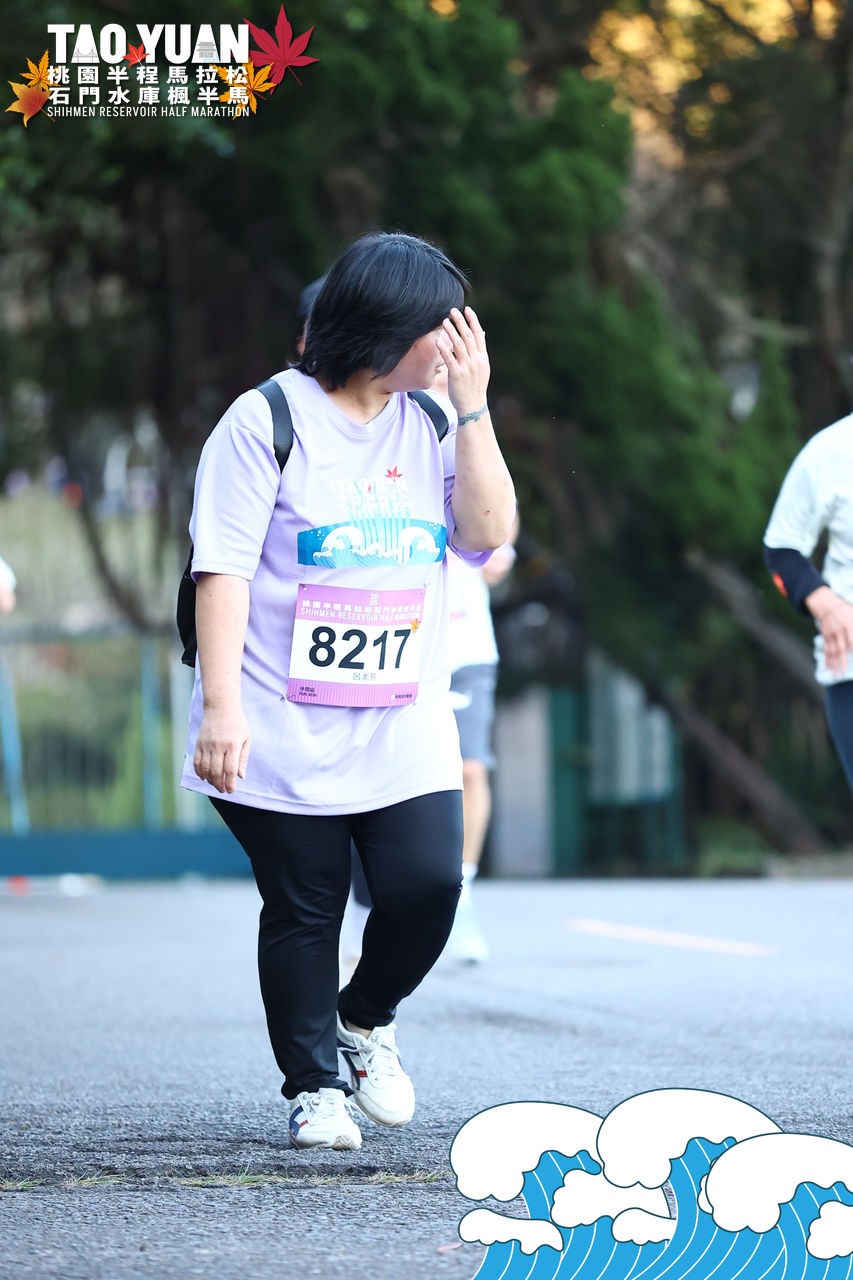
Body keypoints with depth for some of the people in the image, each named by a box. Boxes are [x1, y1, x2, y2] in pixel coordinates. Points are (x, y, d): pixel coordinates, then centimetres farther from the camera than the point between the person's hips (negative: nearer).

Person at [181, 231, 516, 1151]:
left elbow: (487, 532, 1)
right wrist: (220, 703, -17)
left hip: (406, 727, 4)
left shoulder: (429, 426, 11)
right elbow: (223, 568, -10)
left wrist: (473, 406, -4)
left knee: (427, 885, -9)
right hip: (285, 733, -4)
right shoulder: (268, 421, -6)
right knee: (302, 912, 2)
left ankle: (366, 1020, 20)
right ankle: (312, 1086, 18)